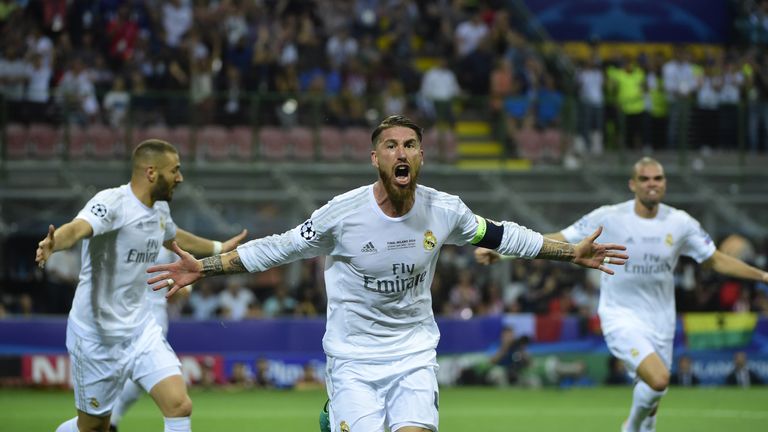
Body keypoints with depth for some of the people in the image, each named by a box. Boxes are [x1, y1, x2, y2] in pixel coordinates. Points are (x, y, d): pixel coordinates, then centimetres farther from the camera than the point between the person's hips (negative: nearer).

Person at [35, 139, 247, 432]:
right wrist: (52, 243, -64)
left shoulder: (160, 209, 5)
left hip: (140, 329, 6)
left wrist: (219, 248, 43)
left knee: (180, 406, -11)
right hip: (97, 337, -6)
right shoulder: (112, 202, -21)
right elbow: (78, 228, -42)